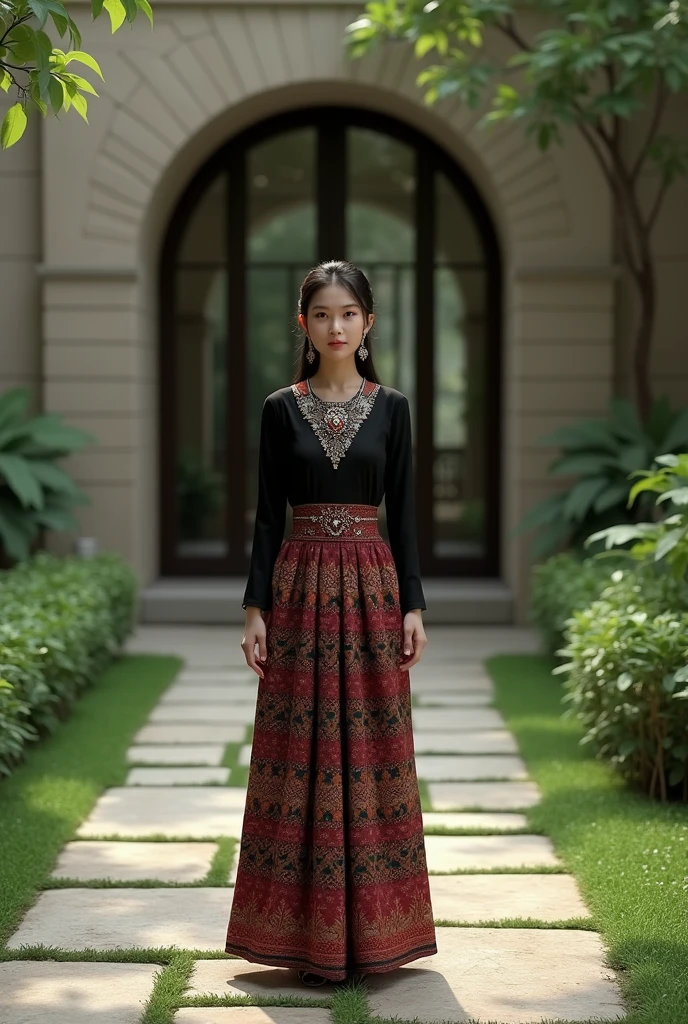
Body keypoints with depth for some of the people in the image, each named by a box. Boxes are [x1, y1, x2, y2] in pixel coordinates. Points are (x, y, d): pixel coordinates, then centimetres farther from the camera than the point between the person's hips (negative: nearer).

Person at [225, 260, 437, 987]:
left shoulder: (391, 408, 5)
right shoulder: (281, 409, 4)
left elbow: (402, 512, 4)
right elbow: (267, 515, 3)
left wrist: (413, 606, -2)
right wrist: (255, 608, -4)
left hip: (371, 585, 0)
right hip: (300, 585, 0)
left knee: (372, 750, 2)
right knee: (301, 751, 0)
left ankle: (372, 929, 13)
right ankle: (308, 932, 9)